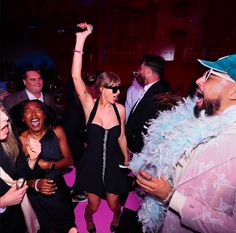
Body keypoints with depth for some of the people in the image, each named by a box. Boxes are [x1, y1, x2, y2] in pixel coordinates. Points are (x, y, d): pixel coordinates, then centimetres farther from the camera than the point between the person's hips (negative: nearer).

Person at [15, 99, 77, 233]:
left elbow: (69, 160, -8)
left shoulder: (57, 131, -12)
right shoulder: (20, 141, -17)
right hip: (36, 194, -1)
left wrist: (49, 165, -22)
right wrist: (35, 184, -29)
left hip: (59, 188, 2)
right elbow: (20, 175, -12)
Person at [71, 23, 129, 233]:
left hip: (114, 163, 1)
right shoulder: (90, 105, -14)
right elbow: (76, 76, -27)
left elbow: (121, 137, 1)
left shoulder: (120, 109, -10)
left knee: (113, 205, 19)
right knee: (93, 205, 18)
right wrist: (81, 39, -31)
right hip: (92, 164, -1)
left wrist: (126, 159, 12)